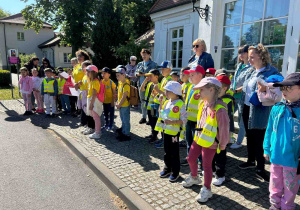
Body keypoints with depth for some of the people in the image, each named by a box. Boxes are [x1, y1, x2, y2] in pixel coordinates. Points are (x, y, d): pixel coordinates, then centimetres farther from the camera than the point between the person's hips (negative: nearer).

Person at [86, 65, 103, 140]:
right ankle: (98, 131, 24)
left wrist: (91, 103, -23)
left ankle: (97, 134, 2)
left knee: (96, 117, -4)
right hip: (91, 100, 10)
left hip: (94, 101, -10)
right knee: (95, 117, 15)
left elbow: (94, 94, -21)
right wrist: (89, 103, 19)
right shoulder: (91, 81, 16)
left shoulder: (95, 81, -16)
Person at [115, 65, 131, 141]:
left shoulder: (126, 85, -20)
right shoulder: (120, 83, 9)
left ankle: (126, 135, 11)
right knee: (123, 119, 22)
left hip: (125, 105, -9)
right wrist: (117, 102, 12)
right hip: (121, 105, 9)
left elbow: (124, 96, -22)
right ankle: (123, 131, 38)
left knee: (126, 120, 1)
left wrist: (119, 104, -16)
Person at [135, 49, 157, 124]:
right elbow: (136, 72, 17)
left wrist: (145, 74, -20)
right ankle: (143, 117, 21)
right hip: (141, 85, 6)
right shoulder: (140, 64, 17)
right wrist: (138, 74, -6)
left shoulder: (153, 64, -1)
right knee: (143, 101, 11)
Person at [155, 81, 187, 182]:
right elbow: (161, 114, 17)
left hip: (173, 132, -7)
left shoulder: (180, 104, -16)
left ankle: (175, 172, 22)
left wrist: (172, 122, -28)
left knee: (174, 153, 6)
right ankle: (167, 168, 35)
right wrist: (161, 103, 4)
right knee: (166, 151, 19)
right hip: (165, 131, 7)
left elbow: (184, 120, -17)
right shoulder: (167, 102, 7)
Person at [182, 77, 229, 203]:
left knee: (206, 165, 5)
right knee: (191, 159, 18)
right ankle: (194, 178, 47)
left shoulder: (219, 109, -24)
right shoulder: (202, 104, 0)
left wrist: (222, 145, -10)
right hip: (198, 138, 8)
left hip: (210, 143, -8)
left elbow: (224, 128, -18)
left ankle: (207, 190, 27)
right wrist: (198, 134, 16)